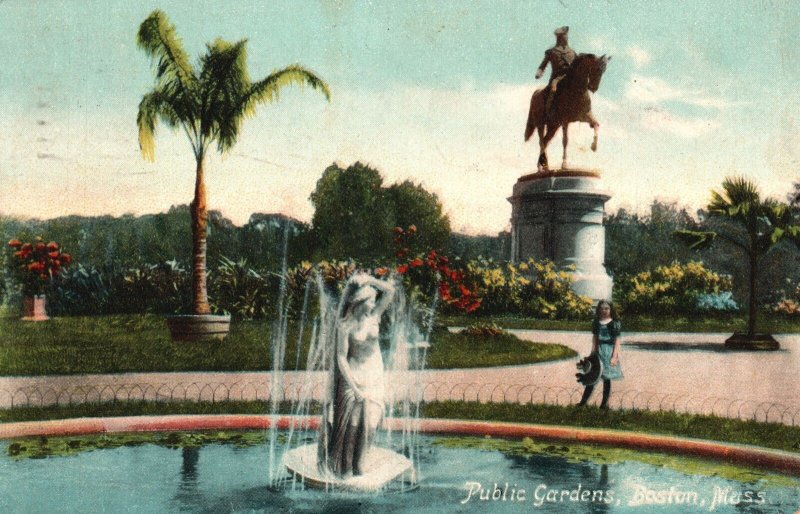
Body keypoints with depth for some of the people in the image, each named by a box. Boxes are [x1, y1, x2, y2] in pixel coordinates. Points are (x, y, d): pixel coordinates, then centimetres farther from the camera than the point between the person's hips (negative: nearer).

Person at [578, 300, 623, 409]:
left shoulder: (615, 323, -5)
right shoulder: (596, 322, 7)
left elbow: (617, 341, -6)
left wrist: (614, 356, -11)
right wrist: (593, 353, 6)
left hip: (609, 352, -3)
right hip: (598, 351, 3)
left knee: (607, 377, 2)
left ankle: (605, 402, 10)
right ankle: (583, 401, -1)